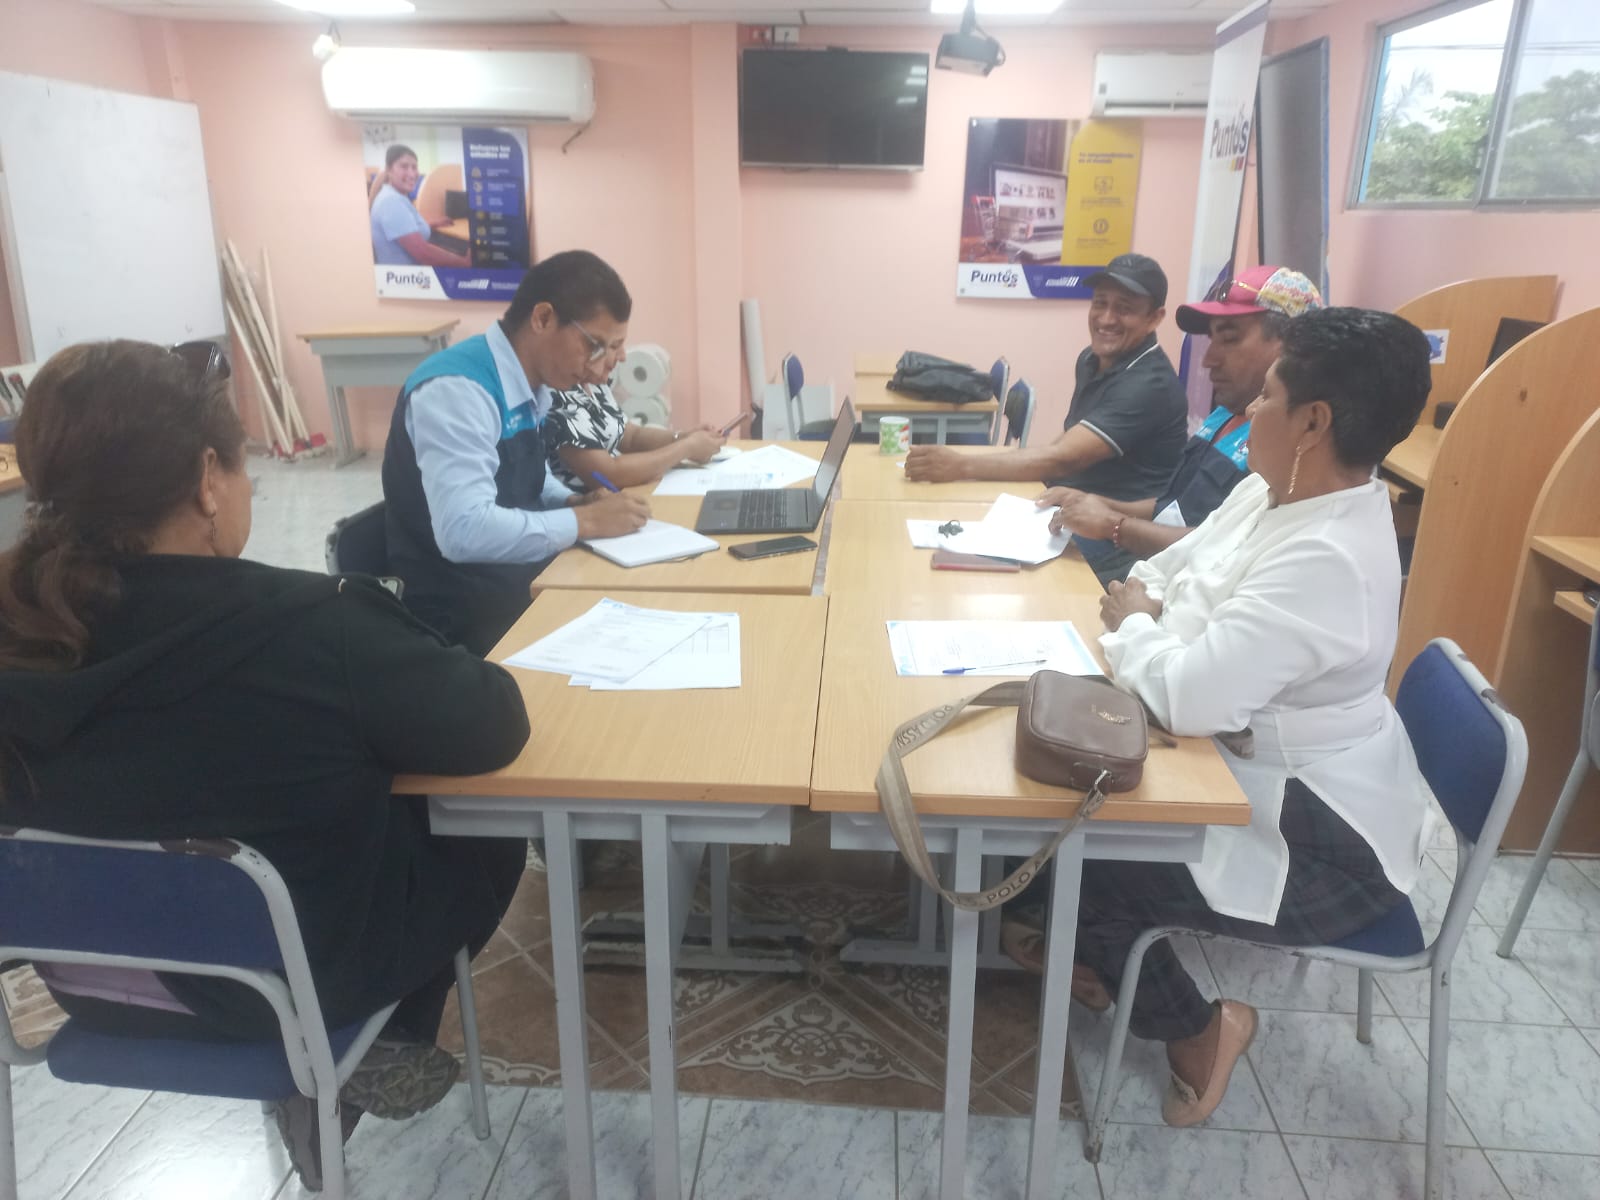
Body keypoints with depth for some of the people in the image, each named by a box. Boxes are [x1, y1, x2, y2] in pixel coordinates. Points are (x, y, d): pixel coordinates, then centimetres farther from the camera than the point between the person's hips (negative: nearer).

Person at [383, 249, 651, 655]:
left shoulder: (533, 385, 3)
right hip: (464, 614, -8)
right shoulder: (455, 390, -22)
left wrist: (575, 502, -2)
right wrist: (585, 521, -23)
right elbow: (464, 531, -32)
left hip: (522, 582, 8)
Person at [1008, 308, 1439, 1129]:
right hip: (1257, 770, 9)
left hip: (1322, 838, -9)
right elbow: (1178, 569, 11)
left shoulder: (1328, 562, -33)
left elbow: (1188, 698, -36)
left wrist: (1135, 627, -16)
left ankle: (1197, 1030, 15)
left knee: (1077, 859, -10)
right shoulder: (1272, 493, -2)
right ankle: (1091, 951, 29)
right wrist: (1144, 603, -12)